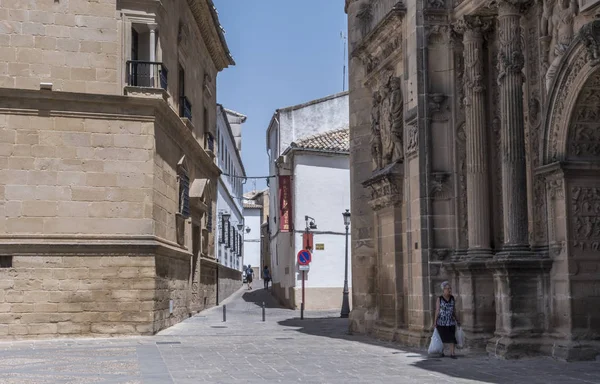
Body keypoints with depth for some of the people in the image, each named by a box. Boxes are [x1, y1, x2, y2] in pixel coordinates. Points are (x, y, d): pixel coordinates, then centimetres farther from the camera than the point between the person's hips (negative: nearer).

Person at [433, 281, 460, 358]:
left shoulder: (452, 298, 2)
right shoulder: (439, 299, -7)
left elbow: (454, 309, 10)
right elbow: (437, 310, -6)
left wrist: (456, 320, 13)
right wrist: (435, 322, -9)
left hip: (451, 321, 2)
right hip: (441, 322, -2)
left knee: (452, 337, -6)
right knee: (442, 337, 10)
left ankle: (452, 353, -3)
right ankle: (441, 351, 29)